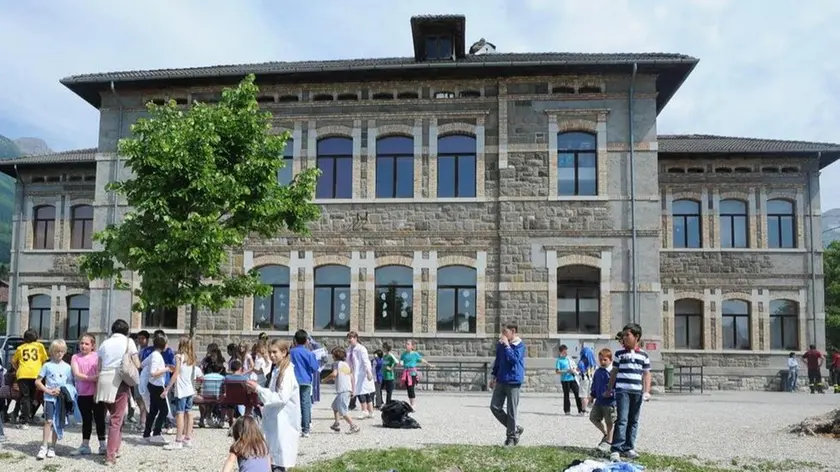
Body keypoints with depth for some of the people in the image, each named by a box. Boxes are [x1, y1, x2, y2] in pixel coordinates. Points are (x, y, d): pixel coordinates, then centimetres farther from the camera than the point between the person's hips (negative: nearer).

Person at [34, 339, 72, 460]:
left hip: (62, 398, 2)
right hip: (49, 397, -2)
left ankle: (52, 447, 15)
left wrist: (62, 390, -10)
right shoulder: (47, 365, 3)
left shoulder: (67, 367, 6)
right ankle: (44, 447, -7)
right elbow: (37, 382, 3)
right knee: (48, 421, -11)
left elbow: (71, 384, 9)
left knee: (58, 424, 5)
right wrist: (48, 391, -8)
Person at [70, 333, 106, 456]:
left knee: (99, 419, 4)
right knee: (86, 419, 12)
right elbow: (76, 374, -8)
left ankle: (102, 445, 10)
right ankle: (85, 445, 21)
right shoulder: (75, 357, 5)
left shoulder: (97, 356, 2)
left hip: (97, 393, -2)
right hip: (82, 394, 2)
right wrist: (91, 378, -21)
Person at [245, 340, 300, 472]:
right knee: (272, 459, 12)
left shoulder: (287, 372, -15)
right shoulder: (276, 370, 12)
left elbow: (282, 398, -24)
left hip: (283, 422, -9)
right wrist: (257, 392, 7)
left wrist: (258, 389, -23)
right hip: (273, 420, 9)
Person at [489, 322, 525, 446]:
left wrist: (507, 345, -21)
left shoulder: (520, 345, -10)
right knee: (494, 406, 5)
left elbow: (513, 359, -25)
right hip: (501, 380, 7)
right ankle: (515, 429, 19)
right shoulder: (500, 344, 8)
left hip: (513, 381, -7)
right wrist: (493, 376, 17)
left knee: (511, 411, 0)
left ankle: (511, 437, 15)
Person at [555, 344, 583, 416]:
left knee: (577, 393, -1)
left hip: (573, 378, 4)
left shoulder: (570, 358, 13)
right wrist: (566, 371, -18)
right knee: (566, 395, 4)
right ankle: (567, 411, 14)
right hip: (565, 380, -4)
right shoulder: (559, 360, -2)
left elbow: (575, 367, 20)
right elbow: (557, 371, -9)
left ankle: (580, 410, 3)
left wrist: (574, 370, -3)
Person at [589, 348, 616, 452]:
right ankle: (605, 434, 30)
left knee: (609, 422, 3)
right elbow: (594, 385, 19)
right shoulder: (597, 372, 9)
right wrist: (592, 396, 18)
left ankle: (608, 442, 16)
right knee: (593, 417, 12)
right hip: (599, 400, 7)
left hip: (610, 401, -7)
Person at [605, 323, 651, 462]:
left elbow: (646, 374, 10)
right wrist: (609, 389, 12)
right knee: (622, 420, -11)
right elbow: (614, 372, 11)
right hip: (622, 390, -3)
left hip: (637, 392, 3)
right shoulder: (619, 354, 5)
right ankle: (615, 449, -11)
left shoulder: (644, 355, 8)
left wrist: (647, 391, 1)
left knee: (633, 421, 8)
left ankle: (628, 448, 17)